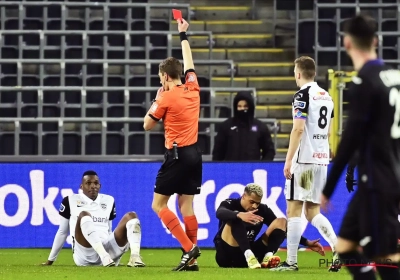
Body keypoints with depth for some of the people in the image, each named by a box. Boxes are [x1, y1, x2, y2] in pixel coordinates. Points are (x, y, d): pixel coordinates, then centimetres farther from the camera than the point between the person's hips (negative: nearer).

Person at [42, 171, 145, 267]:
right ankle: (104, 257, -52)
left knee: (131, 215, -8)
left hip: (107, 248, 5)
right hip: (85, 256, -4)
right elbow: (63, 232, 16)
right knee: (84, 215, -29)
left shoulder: (108, 201, 22)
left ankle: (135, 257, -36)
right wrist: (50, 260, 17)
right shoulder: (70, 201, 11)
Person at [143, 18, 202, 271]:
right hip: (195, 153, 7)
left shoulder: (167, 98, -9)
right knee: (186, 205, 7)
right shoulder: (193, 89, 7)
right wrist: (183, 36, 36)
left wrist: (157, 100, 12)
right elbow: (189, 63, 26)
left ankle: (189, 247, -15)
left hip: (177, 155, -7)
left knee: (159, 204, -2)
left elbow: (148, 125, 3)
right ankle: (191, 259, 2)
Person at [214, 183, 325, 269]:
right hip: (226, 255, -5)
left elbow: (284, 229, 7)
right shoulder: (230, 204, -7)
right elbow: (220, 213, -31)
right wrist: (240, 215, -52)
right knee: (234, 218, -28)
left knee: (281, 222, -3)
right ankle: (249, 256, -44)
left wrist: (306, 243, -4)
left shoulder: (263, 210, 6)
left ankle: (268, 257, -29)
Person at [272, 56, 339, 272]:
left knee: (294, 210, -3)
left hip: (304, 159, -8)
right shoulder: (326, 96, 15)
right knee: (313, 212, 12)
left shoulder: (302, 95, -10)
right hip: (322, 160, 8)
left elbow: (298, 129, -17)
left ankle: (291, 261, -4)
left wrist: (288, 160, -16)